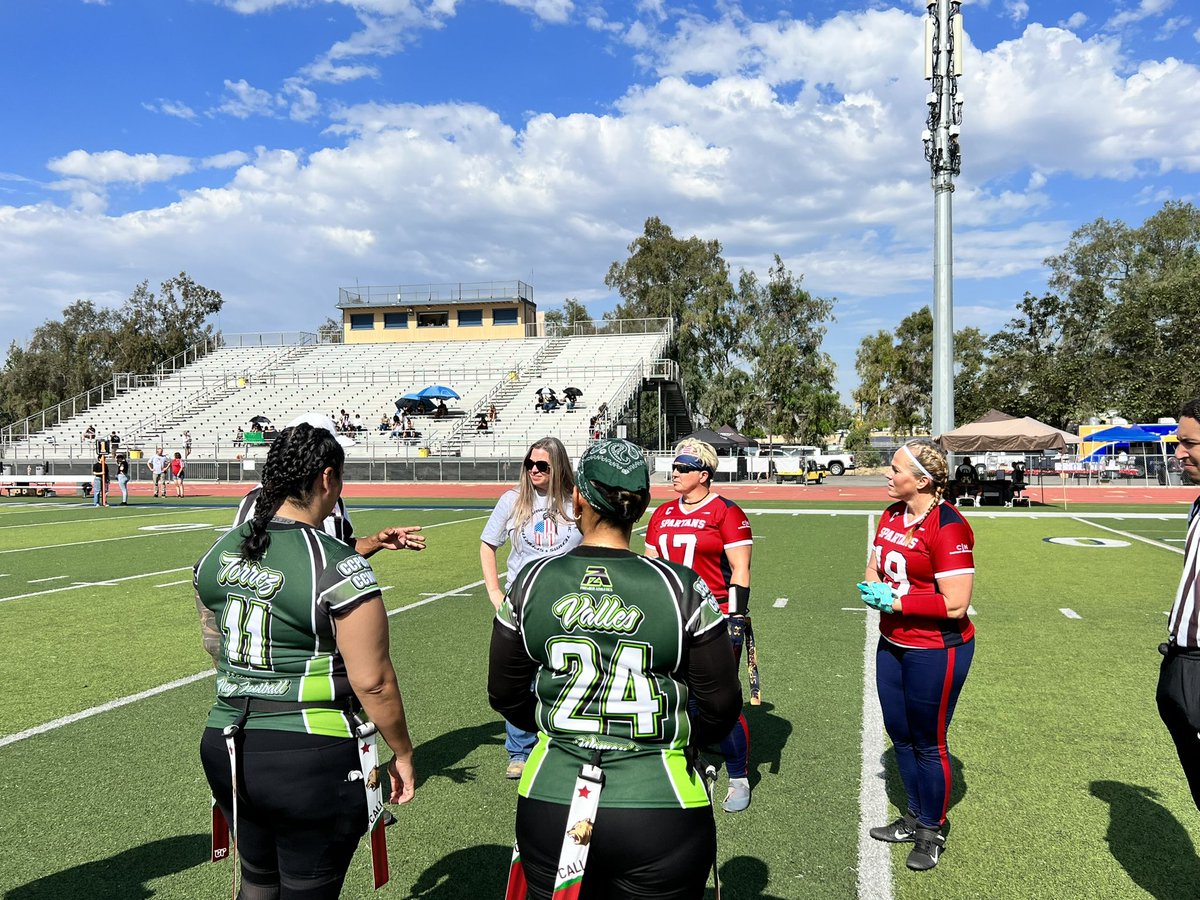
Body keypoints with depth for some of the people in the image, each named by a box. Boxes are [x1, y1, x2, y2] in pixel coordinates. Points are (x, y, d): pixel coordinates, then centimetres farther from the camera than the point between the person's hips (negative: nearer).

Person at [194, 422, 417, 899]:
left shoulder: (219, 552, 2)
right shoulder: (340, 567, -19)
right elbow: (373, 681, -16)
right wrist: (402, 753, -2)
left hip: (226, 749, 6)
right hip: (312, 762, -6)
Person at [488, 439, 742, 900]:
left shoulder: (531, 582, -6)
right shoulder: (682, 588, -12)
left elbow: (505, 696, 4)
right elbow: (721, 705, -4)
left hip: (549, 802, 2)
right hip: (659, 810, -1)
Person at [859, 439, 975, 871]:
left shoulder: (948, 527, -22)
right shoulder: (891, 515, 4)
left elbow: (955, 604, -24)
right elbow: (875, 567, 13)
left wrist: (896, 602, -19)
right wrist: (871, 589, -9)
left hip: (936, 652, -8)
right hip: (892, 645, 8)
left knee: (927, 743, 8)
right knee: (899, 734, 20)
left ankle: (932, 831, 30)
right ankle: (915, 817, 40)